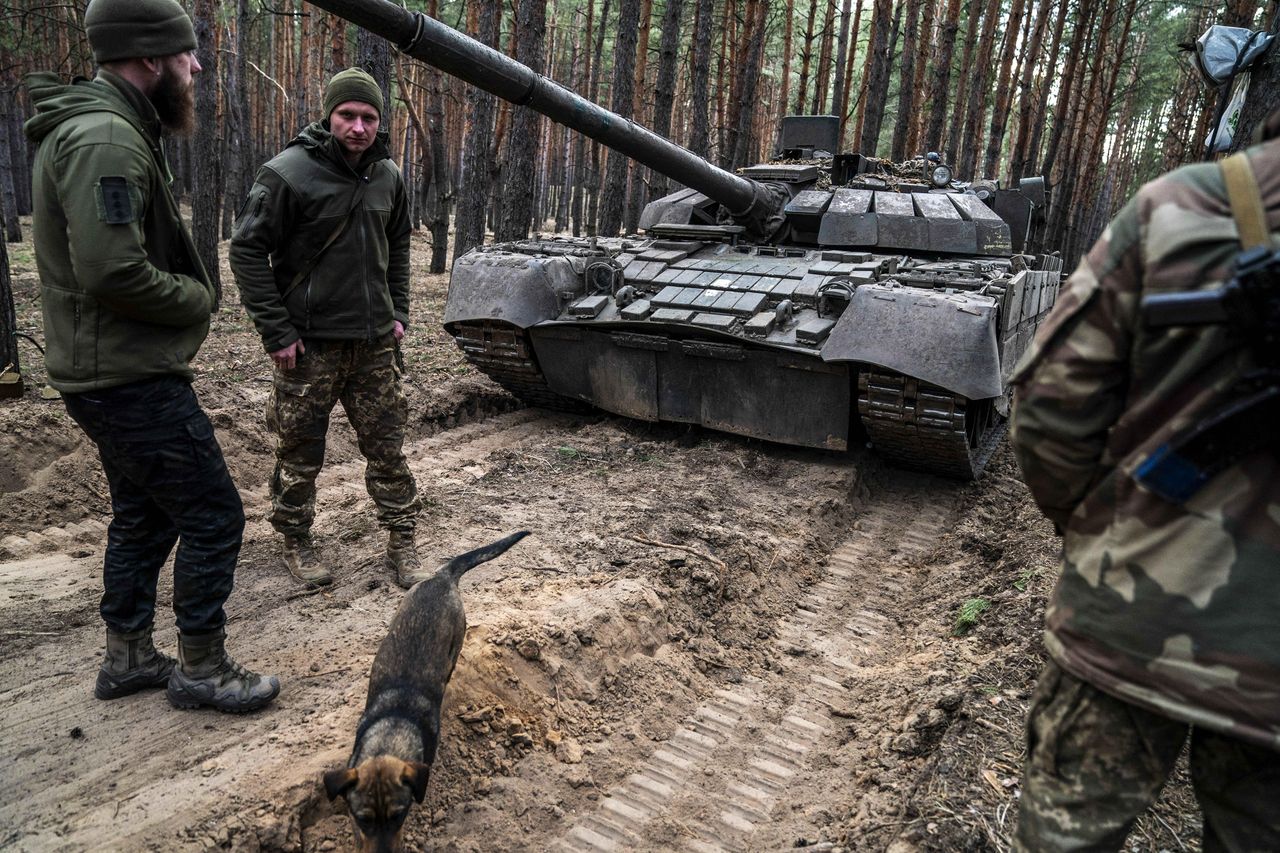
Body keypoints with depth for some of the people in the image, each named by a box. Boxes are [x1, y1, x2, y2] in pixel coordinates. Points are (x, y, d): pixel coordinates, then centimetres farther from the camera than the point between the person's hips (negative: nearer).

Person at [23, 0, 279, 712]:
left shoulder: (104, 129, 15)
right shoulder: (106, 139, -20)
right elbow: (111, 272, -28)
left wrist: (190, 295, 4)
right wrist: (196, 299, -12)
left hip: (114, 373, 11)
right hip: (132, 379, -11)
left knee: (144, 515, 20)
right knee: (214, 516, -2)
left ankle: (128, 658, 34)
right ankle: (203, 670, 13)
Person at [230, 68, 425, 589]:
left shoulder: (388, 176, 7)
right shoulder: (288, 173, -11)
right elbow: (247, 250, -9)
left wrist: (398, 312, 11)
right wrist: (276, 330, -12)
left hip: (375, 342, 5)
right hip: (309, 344, -4)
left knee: (387, 448, 8)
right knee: (301, 453, 7)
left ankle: (401, 544, 21)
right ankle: (295, 544, 27)